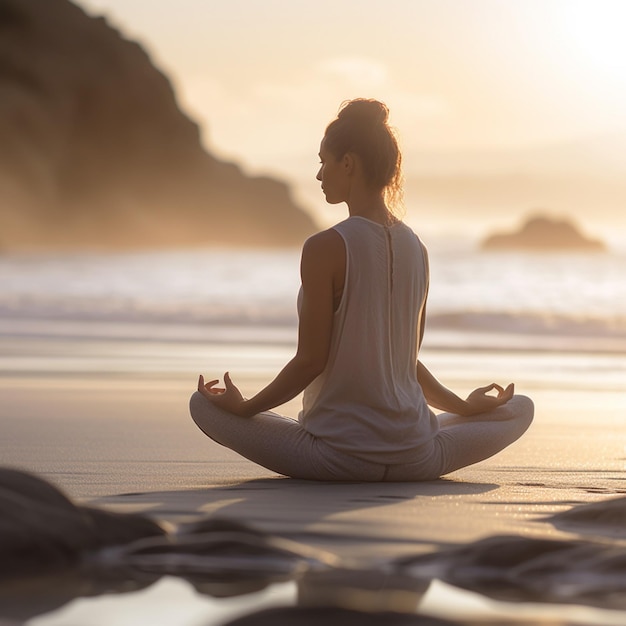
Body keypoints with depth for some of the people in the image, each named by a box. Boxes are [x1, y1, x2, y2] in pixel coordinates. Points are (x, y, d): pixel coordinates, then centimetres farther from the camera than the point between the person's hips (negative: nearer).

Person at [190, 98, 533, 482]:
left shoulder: (325, 249, -13)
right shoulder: (416, 249, 4)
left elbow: (311, 360, -13)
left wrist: (246, 407, 0)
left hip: (338, 456, -4)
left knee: (204, 404, 10)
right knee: (520, 409, 29)